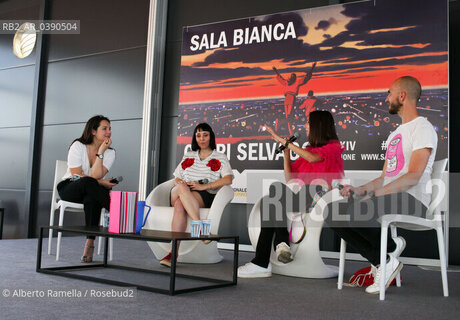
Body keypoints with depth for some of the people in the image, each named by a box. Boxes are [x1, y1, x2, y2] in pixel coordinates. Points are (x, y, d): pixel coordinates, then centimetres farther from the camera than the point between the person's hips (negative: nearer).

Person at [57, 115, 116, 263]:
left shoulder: (109, 152, 0)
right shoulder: (78, 146, -6)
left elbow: (96, 176, -15)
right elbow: (76, 175, -13)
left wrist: (100, 152, -20)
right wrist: (100, 183, -19)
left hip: (90, 193, 2)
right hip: (68, 189, -2)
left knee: (91, 199, -37)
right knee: (87, 182, -38)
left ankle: (90, 243, -34)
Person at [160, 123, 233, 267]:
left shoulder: (220, 158, 17)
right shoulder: (188, 156, 30)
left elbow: (228, 179, -1)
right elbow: (177, 178, 25)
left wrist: (203, 186, -13)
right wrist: (180, 183, -2)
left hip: (206, 197, -3)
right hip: (177, 194, 3)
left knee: (180, 204, -37)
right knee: (182, 187, -37)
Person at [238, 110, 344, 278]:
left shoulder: (334, 147, 6)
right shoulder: (308, 149, 26)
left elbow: (313, 158, -16)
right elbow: (289, 178, 21)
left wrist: (284, 141, -11)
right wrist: (286, 151, 12)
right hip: (302, 197, 7)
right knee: (267, 201, -22)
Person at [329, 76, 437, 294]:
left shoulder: (422, 128, -5)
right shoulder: (395, 134, 25)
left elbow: (413, 177, -18)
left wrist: (376, 193, -25)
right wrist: (361, 189, 3)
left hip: (412, 200, -9)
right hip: (388, 197, 9)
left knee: (354, 210, -33)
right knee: (333, 213, -9)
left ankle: (392, 247, -5)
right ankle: (382, 262, -5)